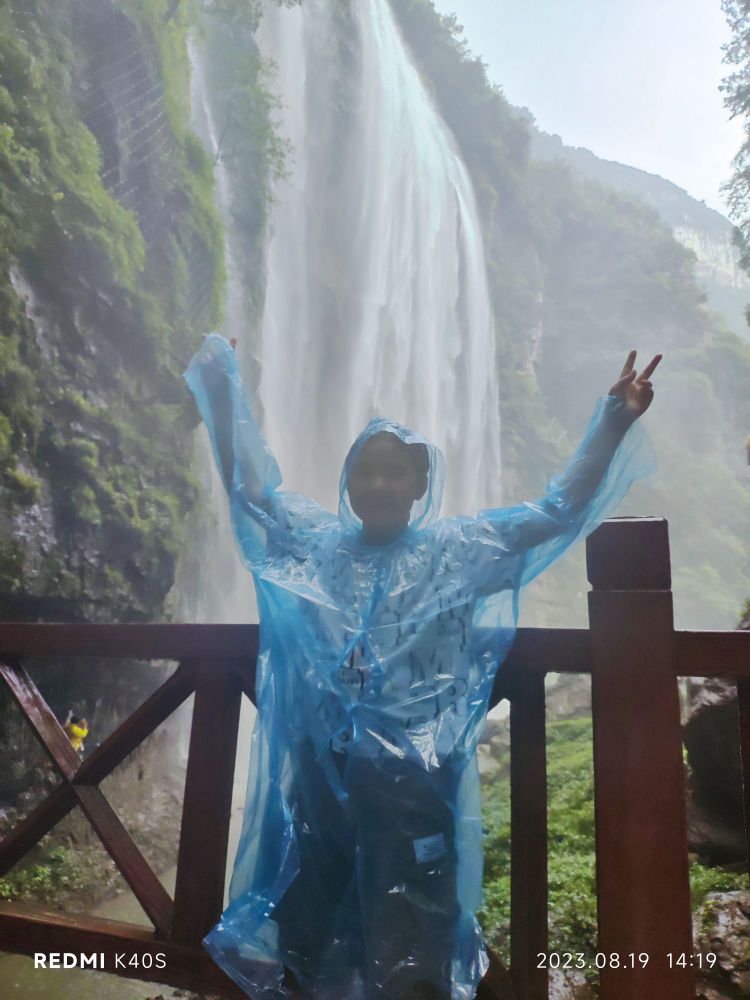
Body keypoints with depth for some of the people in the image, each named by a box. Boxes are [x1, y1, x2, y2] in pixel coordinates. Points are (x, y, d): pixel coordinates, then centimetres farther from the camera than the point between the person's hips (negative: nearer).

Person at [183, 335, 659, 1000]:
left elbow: (562, 508, 0)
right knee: (303, 941, 18)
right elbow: (248, 483, 10)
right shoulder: (313, 541, 8)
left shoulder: (460, 549, 3)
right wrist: (222, 387, 7)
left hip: (413, 773, -2)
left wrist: (616, 419, -8)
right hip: (317, 770, 3)